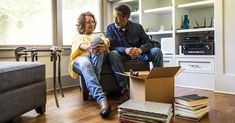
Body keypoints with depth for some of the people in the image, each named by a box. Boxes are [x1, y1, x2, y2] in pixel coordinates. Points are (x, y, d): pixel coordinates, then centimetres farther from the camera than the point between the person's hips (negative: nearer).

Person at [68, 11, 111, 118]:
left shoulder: (99, 35, 34)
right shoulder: (77, 37, 28)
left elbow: (106, 42, 7)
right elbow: (80, 45, -1)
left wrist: (104, 46, -22)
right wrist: (89, 47, -28)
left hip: (97, 59, 1)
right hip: (81, 59, -1)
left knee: (97, 40, -30)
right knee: (85, 64, -39)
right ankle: (102, 101, -57)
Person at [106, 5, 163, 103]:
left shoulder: (137, 27, 2)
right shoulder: (111, 28, -3)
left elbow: (149, 43, -4)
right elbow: (111, 47, -14)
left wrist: (140, 49, -28)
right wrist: (125, 50, -34)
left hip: (138, 54, 2)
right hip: (122, 55, -2)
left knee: (156, 51, -20)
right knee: (113, 54, -35)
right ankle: (125, 88, -38)